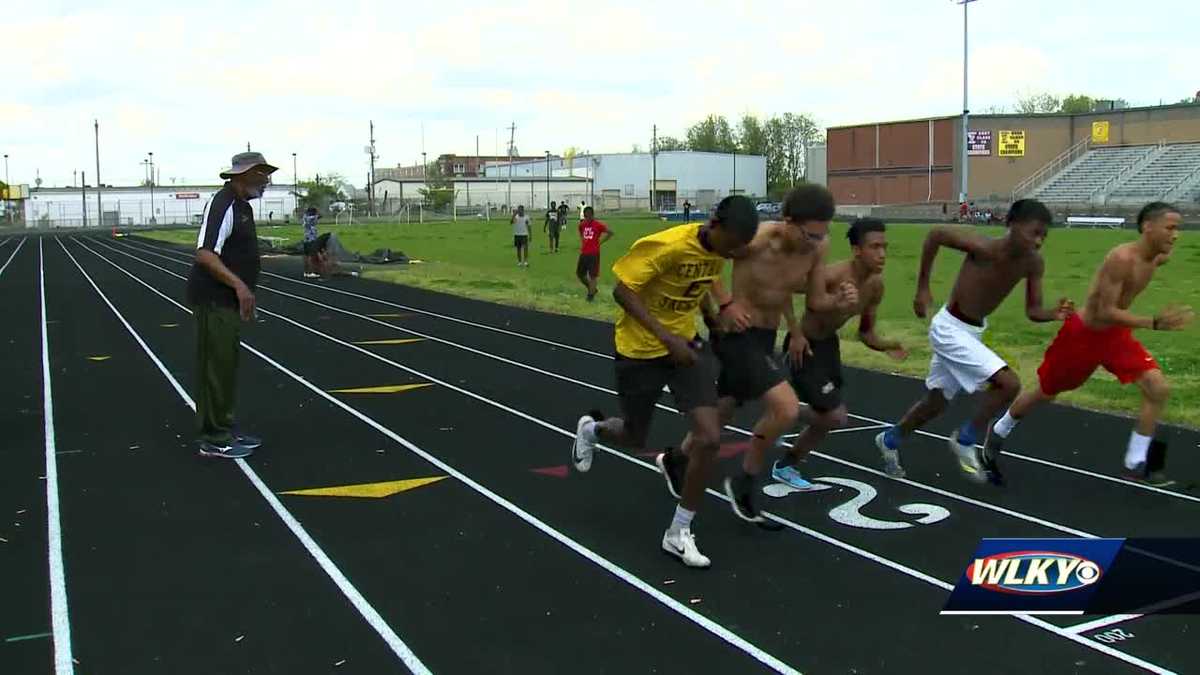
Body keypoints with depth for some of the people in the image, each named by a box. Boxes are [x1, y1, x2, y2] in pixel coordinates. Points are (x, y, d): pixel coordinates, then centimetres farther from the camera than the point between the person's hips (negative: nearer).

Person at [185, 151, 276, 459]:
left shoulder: (241, 206, 14)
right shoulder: (223, 205, -18)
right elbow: (205, 254, -27)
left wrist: (243, 290, 23)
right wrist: (239, 285, -31)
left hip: (228, 300, 10)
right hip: (214, 300, -10)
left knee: (226, 365, 16)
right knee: (216, 366, -5)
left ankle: (224, 427, 27)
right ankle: (214, 439, 1)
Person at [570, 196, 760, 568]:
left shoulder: (719, 250, -6)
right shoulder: (667, 246, -28)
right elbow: (622, 291, -24)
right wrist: (666, 338, -30)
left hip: (686, 343, 5)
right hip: (641, 349, -5)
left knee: (709, 437, -11)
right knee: (635, 438, 13)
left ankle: (679, 533, 4)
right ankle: (592, 429, 52)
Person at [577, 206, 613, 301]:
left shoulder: (598, 225, -9)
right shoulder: (582, 225, 7)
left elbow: (610, 233, -2)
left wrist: (600, 241, -3)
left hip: (594, 254, -6)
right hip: (583, 253, 6)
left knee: (592, 275, -4)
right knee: (579, 274, 9)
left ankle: (591, 294, 6)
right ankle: (592, 289, 28)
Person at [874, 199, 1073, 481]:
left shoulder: (1033, 264, -9)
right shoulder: (984, 248, -27)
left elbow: (1033, 311, -2)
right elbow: (935, 234, -17)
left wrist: (1054, 314, -25)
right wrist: (922, 288, -12)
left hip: (973, 331, 8)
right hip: (950, 329, -8)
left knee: (937, 401, 21)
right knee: (1009, 384, -19)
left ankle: (890, 440, 43)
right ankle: (965, 440, 2)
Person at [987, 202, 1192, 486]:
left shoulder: (1159, 259, -6)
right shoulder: (1122, 259, -31)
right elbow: (1105, 313, -32)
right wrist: (1154, 323, -38)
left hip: (1115, 335, 6)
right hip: (1082, 335, -6)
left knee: (1158, 388, -11)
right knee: (1045, 393, 12)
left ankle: (1136, 465, -2)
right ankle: (998, 432, 39)